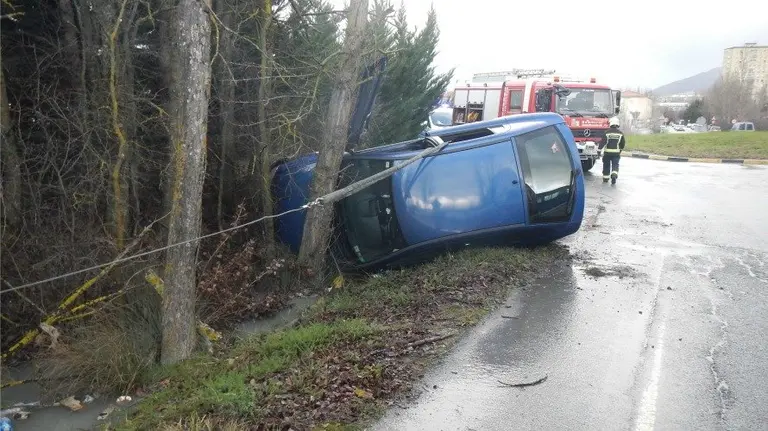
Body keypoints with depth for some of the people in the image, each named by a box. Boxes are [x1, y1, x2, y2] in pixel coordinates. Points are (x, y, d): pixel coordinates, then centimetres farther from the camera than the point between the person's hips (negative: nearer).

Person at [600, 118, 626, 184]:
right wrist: (620, 149, 26)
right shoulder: (620, 133, 2)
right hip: (616, 153, 1)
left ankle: (605, 178, 20)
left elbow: (603, 142, -12)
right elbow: (623, 143, 9)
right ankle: (614, 175, -23)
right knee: (615, 165, 2)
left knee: (606, 165, 12)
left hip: (607, 152, -1)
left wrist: (599, 149, -8)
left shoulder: (607, 132, -7)